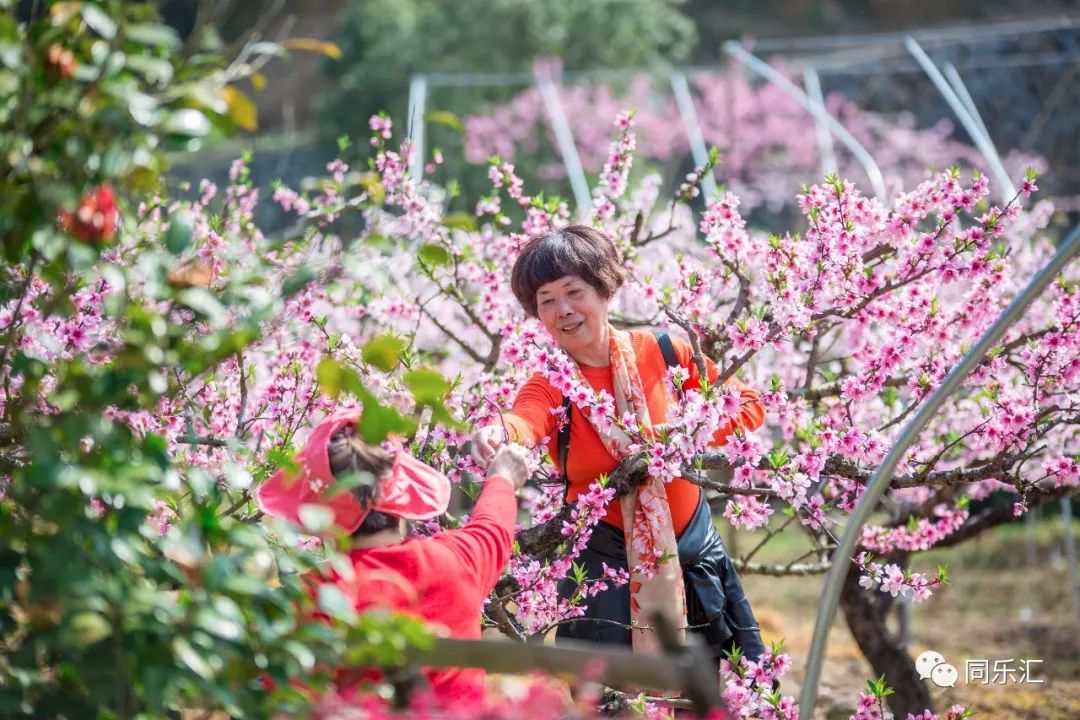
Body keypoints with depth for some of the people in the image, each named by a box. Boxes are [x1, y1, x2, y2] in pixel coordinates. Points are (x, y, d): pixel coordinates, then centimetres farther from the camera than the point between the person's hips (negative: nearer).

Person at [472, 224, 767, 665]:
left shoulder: (662, 353, -8)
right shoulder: (550, 385, -12)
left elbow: (748, 406, 0)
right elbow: (525, 420, -36)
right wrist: (498, 434, -61)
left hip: (692, 546, 2)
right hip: (604, 558, -2)